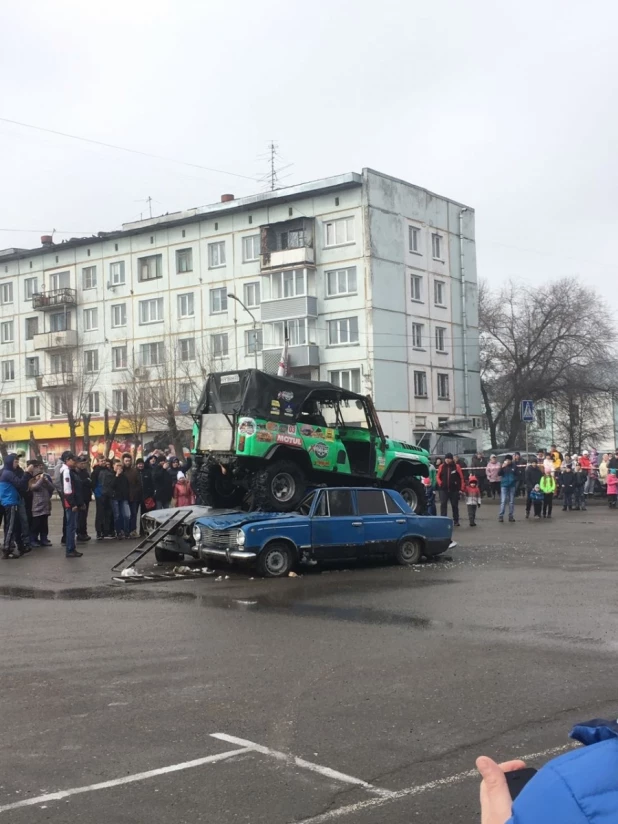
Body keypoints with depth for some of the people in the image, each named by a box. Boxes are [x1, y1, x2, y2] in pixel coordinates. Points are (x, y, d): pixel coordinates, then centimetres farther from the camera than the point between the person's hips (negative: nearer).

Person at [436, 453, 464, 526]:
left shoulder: (456, 467, -2)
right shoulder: (442, 467, 3)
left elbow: (461, 478, 0)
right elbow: (438, 476, 12)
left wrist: (461, 488, -5)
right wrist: (440, 483, -4)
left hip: (454, 490, -1)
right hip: (444, 489, 1)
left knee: (455, 505, 8)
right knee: (443, 505, -6)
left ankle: (456, 521, 16)